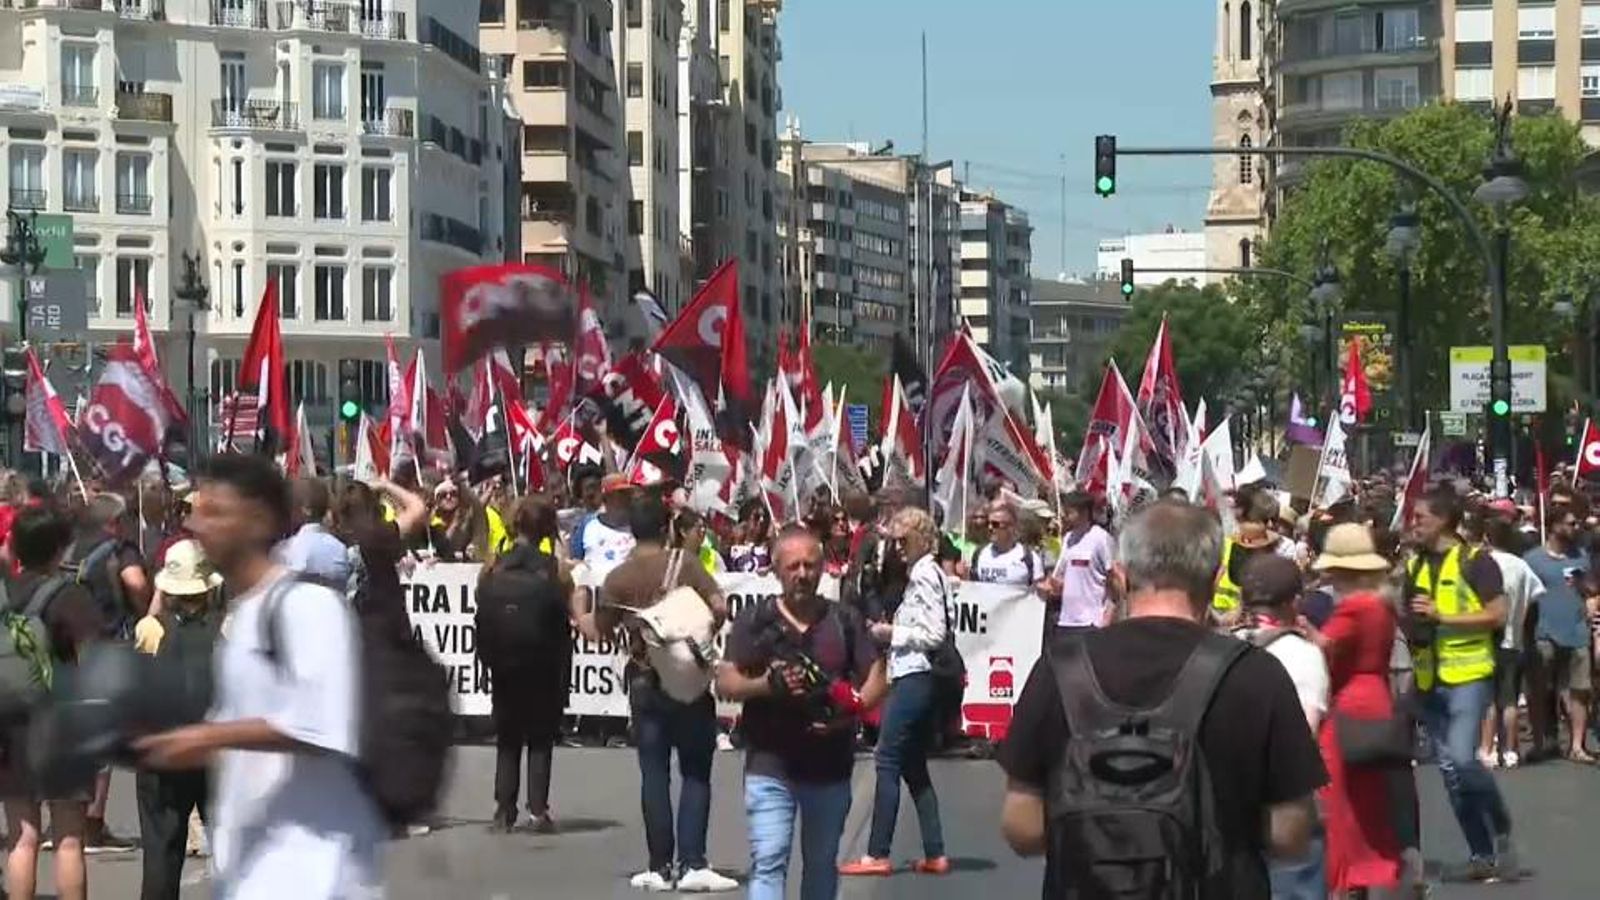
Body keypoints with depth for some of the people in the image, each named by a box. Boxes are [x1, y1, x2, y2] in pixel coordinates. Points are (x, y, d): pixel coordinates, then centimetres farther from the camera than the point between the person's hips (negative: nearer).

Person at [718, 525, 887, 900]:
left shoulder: (845, 621, 6)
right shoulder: (755, 621, 1)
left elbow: (877, 678, 4)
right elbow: (725, 683, -2)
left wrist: (852, 708, -16)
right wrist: (767, 684, -22)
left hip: (830, 767, 3)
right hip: (770, 765, -3)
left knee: (822, 865, 15)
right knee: (768, 862, -12)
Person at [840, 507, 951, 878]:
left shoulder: (924, 576, -13)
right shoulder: (928, 573, 16)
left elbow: (934, 634, -18)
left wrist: (892, 634, -10)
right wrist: (893, 632, 8)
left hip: (914, 677, -10)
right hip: (923, 677, 10)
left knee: (887, 760, -6)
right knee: (914, 765, 13)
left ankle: (878, 854, -4)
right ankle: (935, 854, 13)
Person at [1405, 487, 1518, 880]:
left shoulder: (1475, 561, -8)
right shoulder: (1415, 565, 12)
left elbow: (1498, 615, -13)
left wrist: (1443, 617, -18)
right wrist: (1406, 623, 0)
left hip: (1468, 675, -7)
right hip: (1430, 680, 7)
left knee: (1462, 759, -19)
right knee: (1449, 769, 6)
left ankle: (1502, 829, 5)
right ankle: (1482, 854, 14)